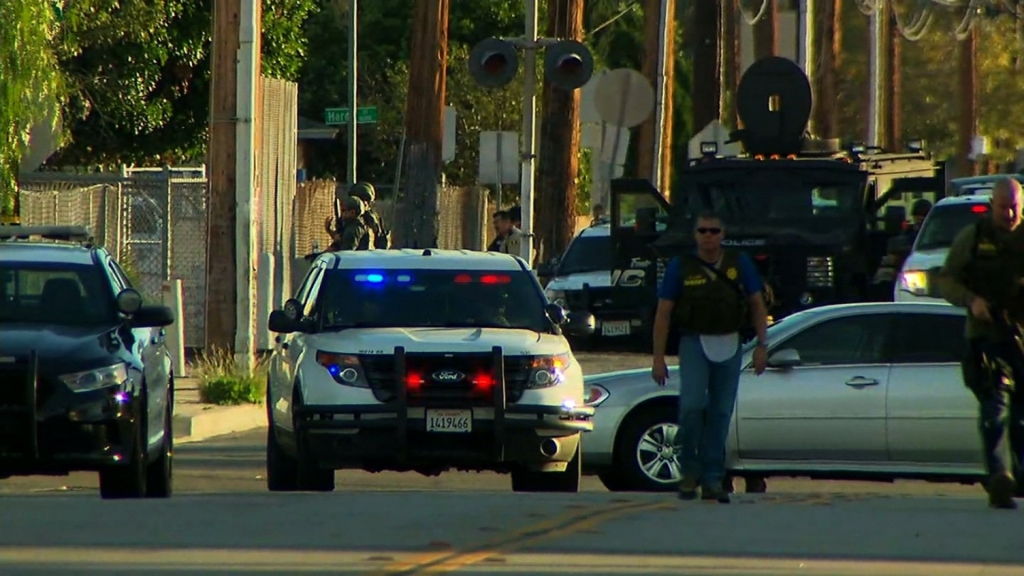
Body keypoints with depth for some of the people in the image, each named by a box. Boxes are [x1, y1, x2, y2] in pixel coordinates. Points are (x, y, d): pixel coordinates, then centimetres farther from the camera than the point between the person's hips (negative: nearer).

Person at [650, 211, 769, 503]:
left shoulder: (740, 264, 4)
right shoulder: (680, 267, 0)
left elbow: (757, 304, 9)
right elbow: (663, 313, 1)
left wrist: (761, 345, 0)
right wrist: (658, 357, -4)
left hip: (729, 346, 2)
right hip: (694, 344, -2)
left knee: (721, 413, 3)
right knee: (692, 405, -19)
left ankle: (713, 480, 9)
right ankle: (689, 471, -3)